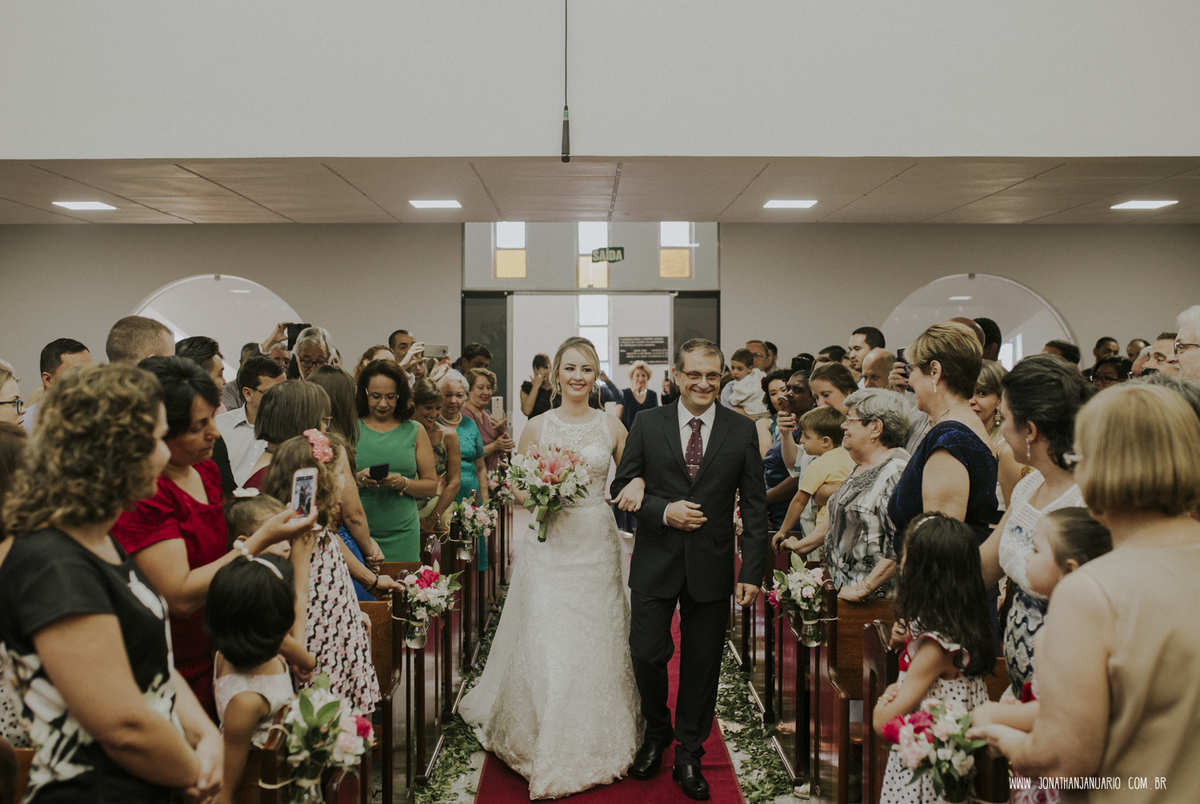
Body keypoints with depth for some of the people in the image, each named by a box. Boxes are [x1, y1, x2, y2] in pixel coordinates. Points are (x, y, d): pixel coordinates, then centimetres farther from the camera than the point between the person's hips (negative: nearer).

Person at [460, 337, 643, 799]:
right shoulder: (537, 427, 2)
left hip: (597, 547, 1)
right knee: (546, 647, -2)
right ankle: (547, 753, 11)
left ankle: (598, 743, 24)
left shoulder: (611, 427, 4)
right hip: (550, 547, -1)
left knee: (596, 644, 7)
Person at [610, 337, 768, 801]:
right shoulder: (648, 425, 1)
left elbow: (754, 507, 0)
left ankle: (689, 754, 27)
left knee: (702, 664, 9)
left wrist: (751, 573, -5)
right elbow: (622, 487, 2)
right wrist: (663, 511, -15)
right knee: (647, 655, 2)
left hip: (711, 567, 0)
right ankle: (656, 734, 30)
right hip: (656, 564, 0)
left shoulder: (742, 431, 1)